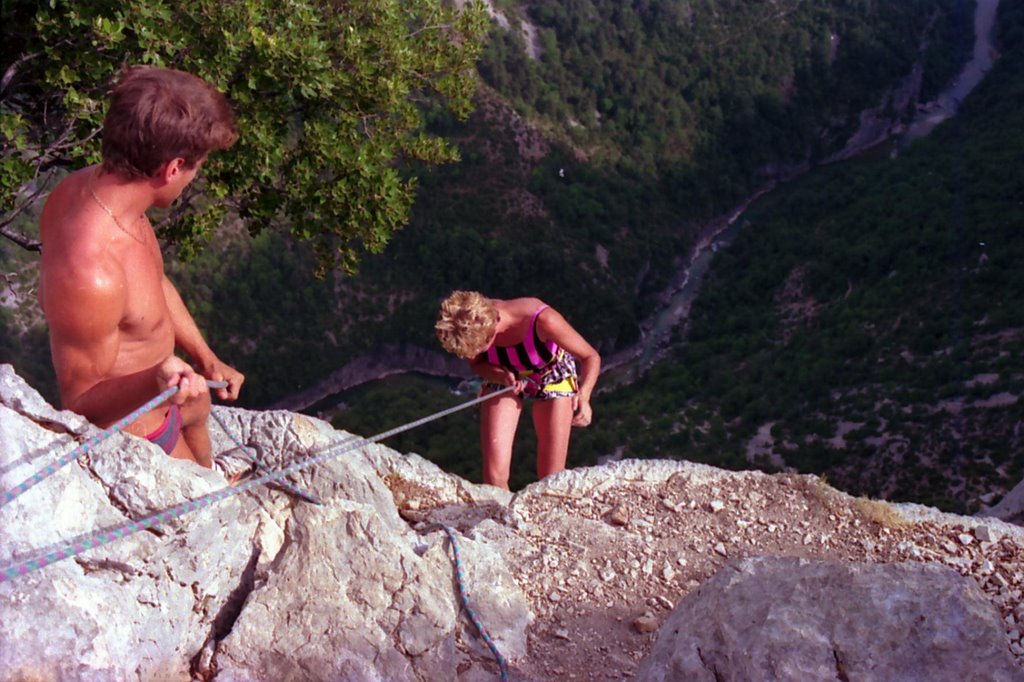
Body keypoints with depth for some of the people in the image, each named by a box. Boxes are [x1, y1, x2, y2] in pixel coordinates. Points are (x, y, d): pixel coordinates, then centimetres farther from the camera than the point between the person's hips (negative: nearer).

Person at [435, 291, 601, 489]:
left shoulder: (542, 320, -39)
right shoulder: (471, 327, -29)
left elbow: (591, 357, -25)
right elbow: (477, 364, -7)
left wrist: (583, 396, -41)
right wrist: (503, 376, -28)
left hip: (552, 375, -2)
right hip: (503, 377, 2)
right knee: (494, 475, -10)